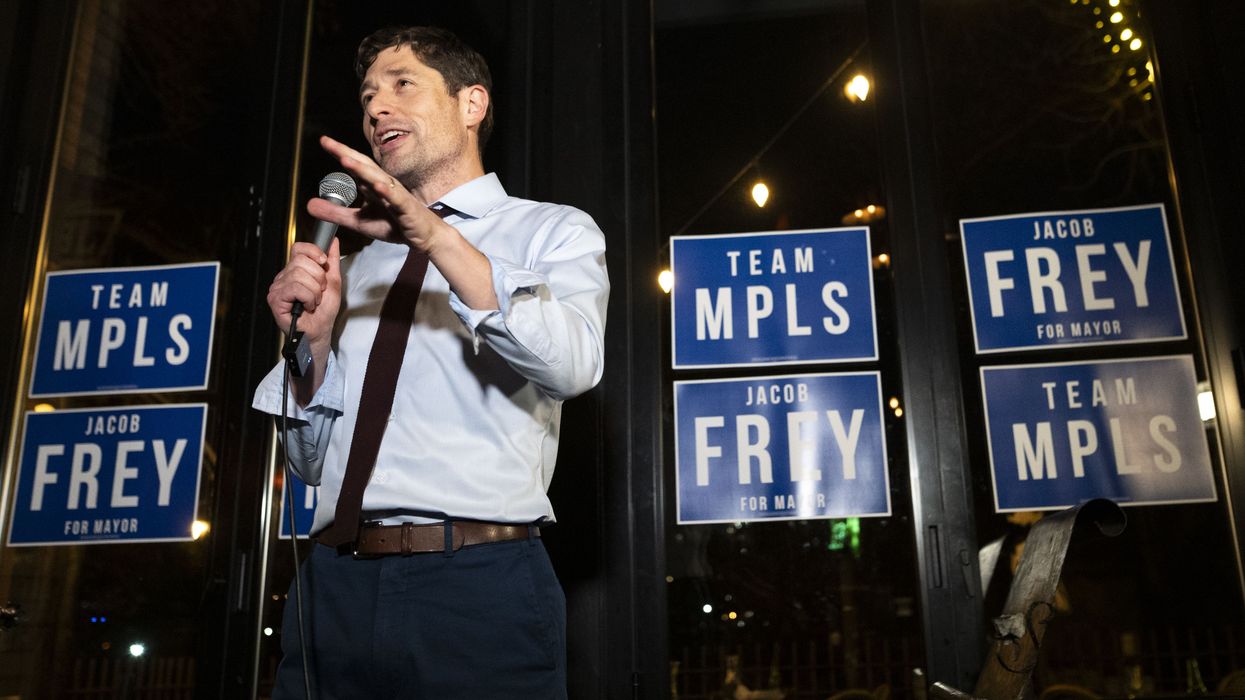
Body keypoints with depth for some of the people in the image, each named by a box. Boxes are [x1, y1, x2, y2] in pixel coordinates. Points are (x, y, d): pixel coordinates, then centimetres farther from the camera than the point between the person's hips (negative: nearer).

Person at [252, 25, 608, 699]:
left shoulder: (553, 232, 7)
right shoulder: (358, 266, 20)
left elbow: (572, 363, -15)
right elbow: (312, 460, 18)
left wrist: (435, 237, -24)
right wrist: (312, 344, 0)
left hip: (478, 590, -4)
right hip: (334, 588, 4)